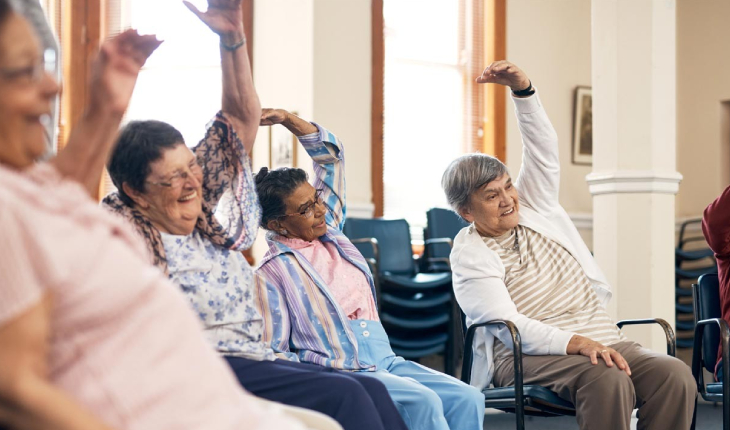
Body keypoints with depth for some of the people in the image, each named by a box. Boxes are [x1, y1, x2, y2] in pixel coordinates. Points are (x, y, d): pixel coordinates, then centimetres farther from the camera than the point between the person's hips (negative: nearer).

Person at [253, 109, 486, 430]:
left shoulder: (330, 230, 16)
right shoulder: (272, 273, -3)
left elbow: (331, 153, 20)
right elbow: (273, 354, -7)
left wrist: (287, 119, 9)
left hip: (385, 360, 7)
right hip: (339, 370, -7)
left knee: (468, 399, -14)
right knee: (423, 401, -29)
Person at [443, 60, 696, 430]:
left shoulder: (533, 206, 18)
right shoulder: (470, 255, 0)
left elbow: (543, 148, 11)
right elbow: (509, 326, -12)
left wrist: (522, 88, -5)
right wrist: (576, 343, -26)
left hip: (601, 340, 6)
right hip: (528, 355, -6)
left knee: (675, 375, -23)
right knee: (608, 380, -37)